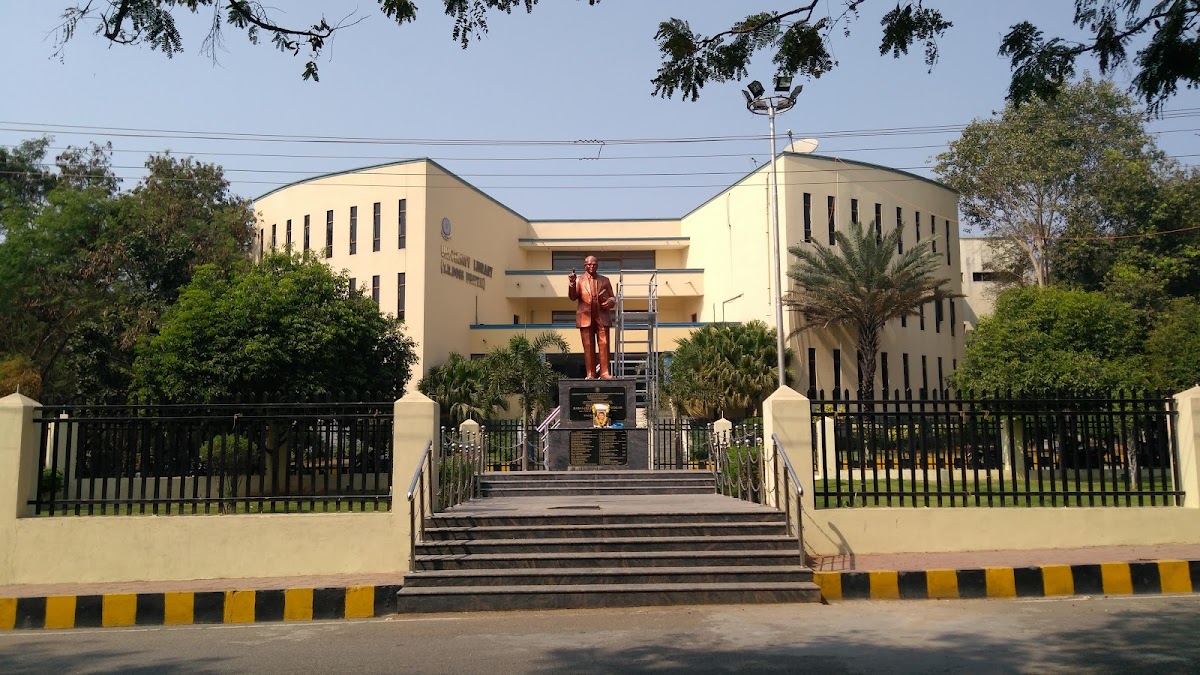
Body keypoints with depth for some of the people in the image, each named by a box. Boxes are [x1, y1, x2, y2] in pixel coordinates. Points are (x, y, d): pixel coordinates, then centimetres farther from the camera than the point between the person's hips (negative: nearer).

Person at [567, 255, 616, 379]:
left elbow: (612, 297, 18)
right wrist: (572, 283, -18)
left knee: (604, 345, -6)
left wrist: (610, 302, -6)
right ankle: (590, 374, 1)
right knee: (588, 347, -1)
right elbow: (573, 297, -1)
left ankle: (605, 373, -7)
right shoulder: (579, 280, 12)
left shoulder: (605, 280, 16)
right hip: (585, 317, -1)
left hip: (602, 317, 1)